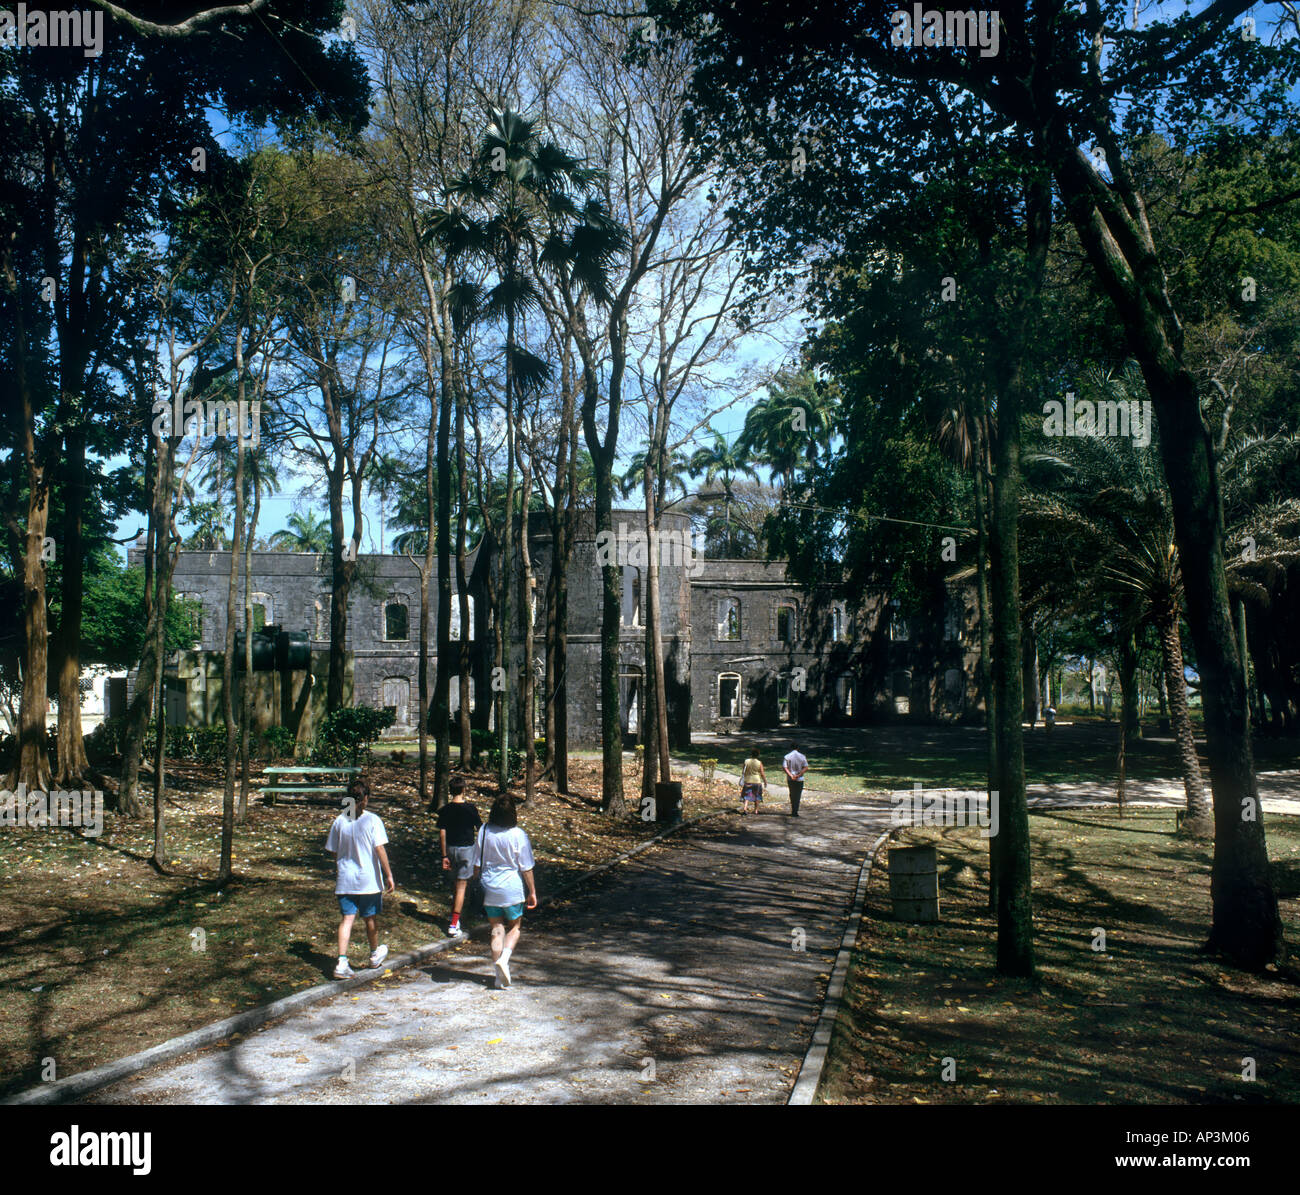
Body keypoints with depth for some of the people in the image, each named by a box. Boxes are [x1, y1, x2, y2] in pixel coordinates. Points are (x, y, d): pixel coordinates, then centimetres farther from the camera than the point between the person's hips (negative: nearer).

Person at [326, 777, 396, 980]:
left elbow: (334, 852, 8)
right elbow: (380, 850, -13)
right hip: (369, 880, -2)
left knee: (347, 918, 3)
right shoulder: (371, 820, -11)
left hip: (345, 879, 2)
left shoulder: (339, 821, 0)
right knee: (371, 918, 14)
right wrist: (389, 875, -8)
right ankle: (375, 954, 34)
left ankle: (342, 963, -10)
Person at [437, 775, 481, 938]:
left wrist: (444, 855, 4)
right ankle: (454, 925, -3)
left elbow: (442, 834, -2)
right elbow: (480, 829, -3)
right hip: (466, 848, -4)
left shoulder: (445, 810, -2)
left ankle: (455, 918, 24)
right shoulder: (470, 808, -11)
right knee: (461, 886, -1)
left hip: (451, 849, 4)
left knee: (458, 884, 21)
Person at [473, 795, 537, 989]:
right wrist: (532, 892, 3)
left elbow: (477, 863, 3)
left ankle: (499, 976, 10)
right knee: (514, 928, 15)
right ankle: (504, 958, -9)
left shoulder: (484, 832, -4)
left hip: (489, 888, 3)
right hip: (512, 889, -3)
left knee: (497, 929, 12)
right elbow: (526, 868, -7)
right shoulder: (518, 835, -12)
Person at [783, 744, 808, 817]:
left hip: (790, 779, 1)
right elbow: (806, 767, -9)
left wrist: (791, 775, -17)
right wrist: (798, 775, -14)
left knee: (792, 795, 16)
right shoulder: (802, 756, -1)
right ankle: (795, 812, -3)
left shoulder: (787, 757, -3)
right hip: (799, 779, -1)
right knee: (798, 795, 4)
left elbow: (784, 767, -14)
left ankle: (793, 811, 21)